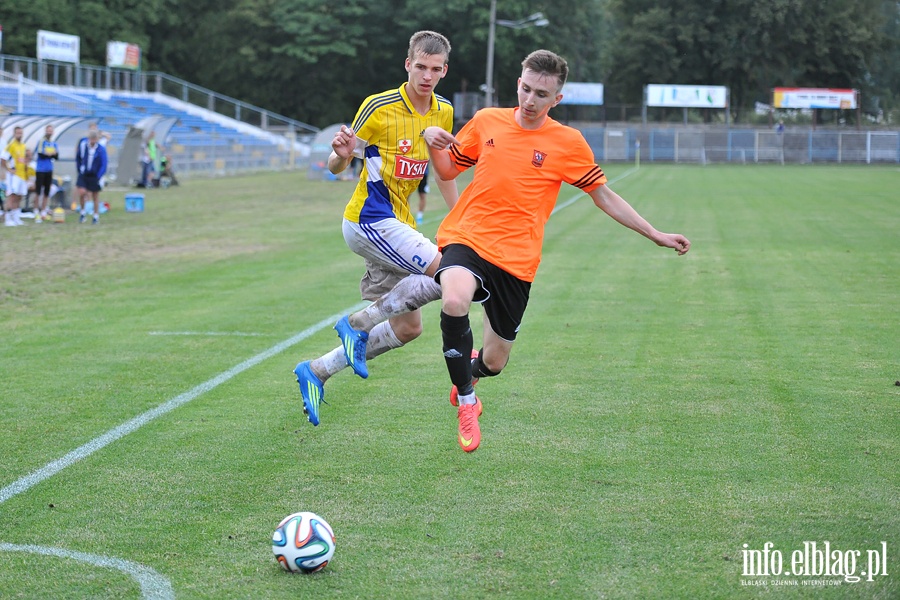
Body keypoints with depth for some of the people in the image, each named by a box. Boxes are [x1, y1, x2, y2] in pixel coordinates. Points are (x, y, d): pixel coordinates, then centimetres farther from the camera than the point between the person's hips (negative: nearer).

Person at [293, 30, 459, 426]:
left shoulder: (443, 114, 6)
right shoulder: (379, 107, -13)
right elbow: (336, 167, -8)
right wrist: (341, 154, -31)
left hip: (396, 225, 8)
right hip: (369, 219, -8)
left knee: (407, 326, 7)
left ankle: (316, 371, 15)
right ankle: (359, 323, -10)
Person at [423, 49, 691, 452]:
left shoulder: (568, 143, 2)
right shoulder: (487, 121, 6)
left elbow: (604, 197, 10)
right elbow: (447, 170, 17)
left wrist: (655, 235, 6)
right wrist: (434, 143, -4)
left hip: (515, 260, 1)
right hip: (466, 238, 0)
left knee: (494, 363, 6)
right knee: (454, 301, -35)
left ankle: (471, 368, 49)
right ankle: (466, 402, -13)